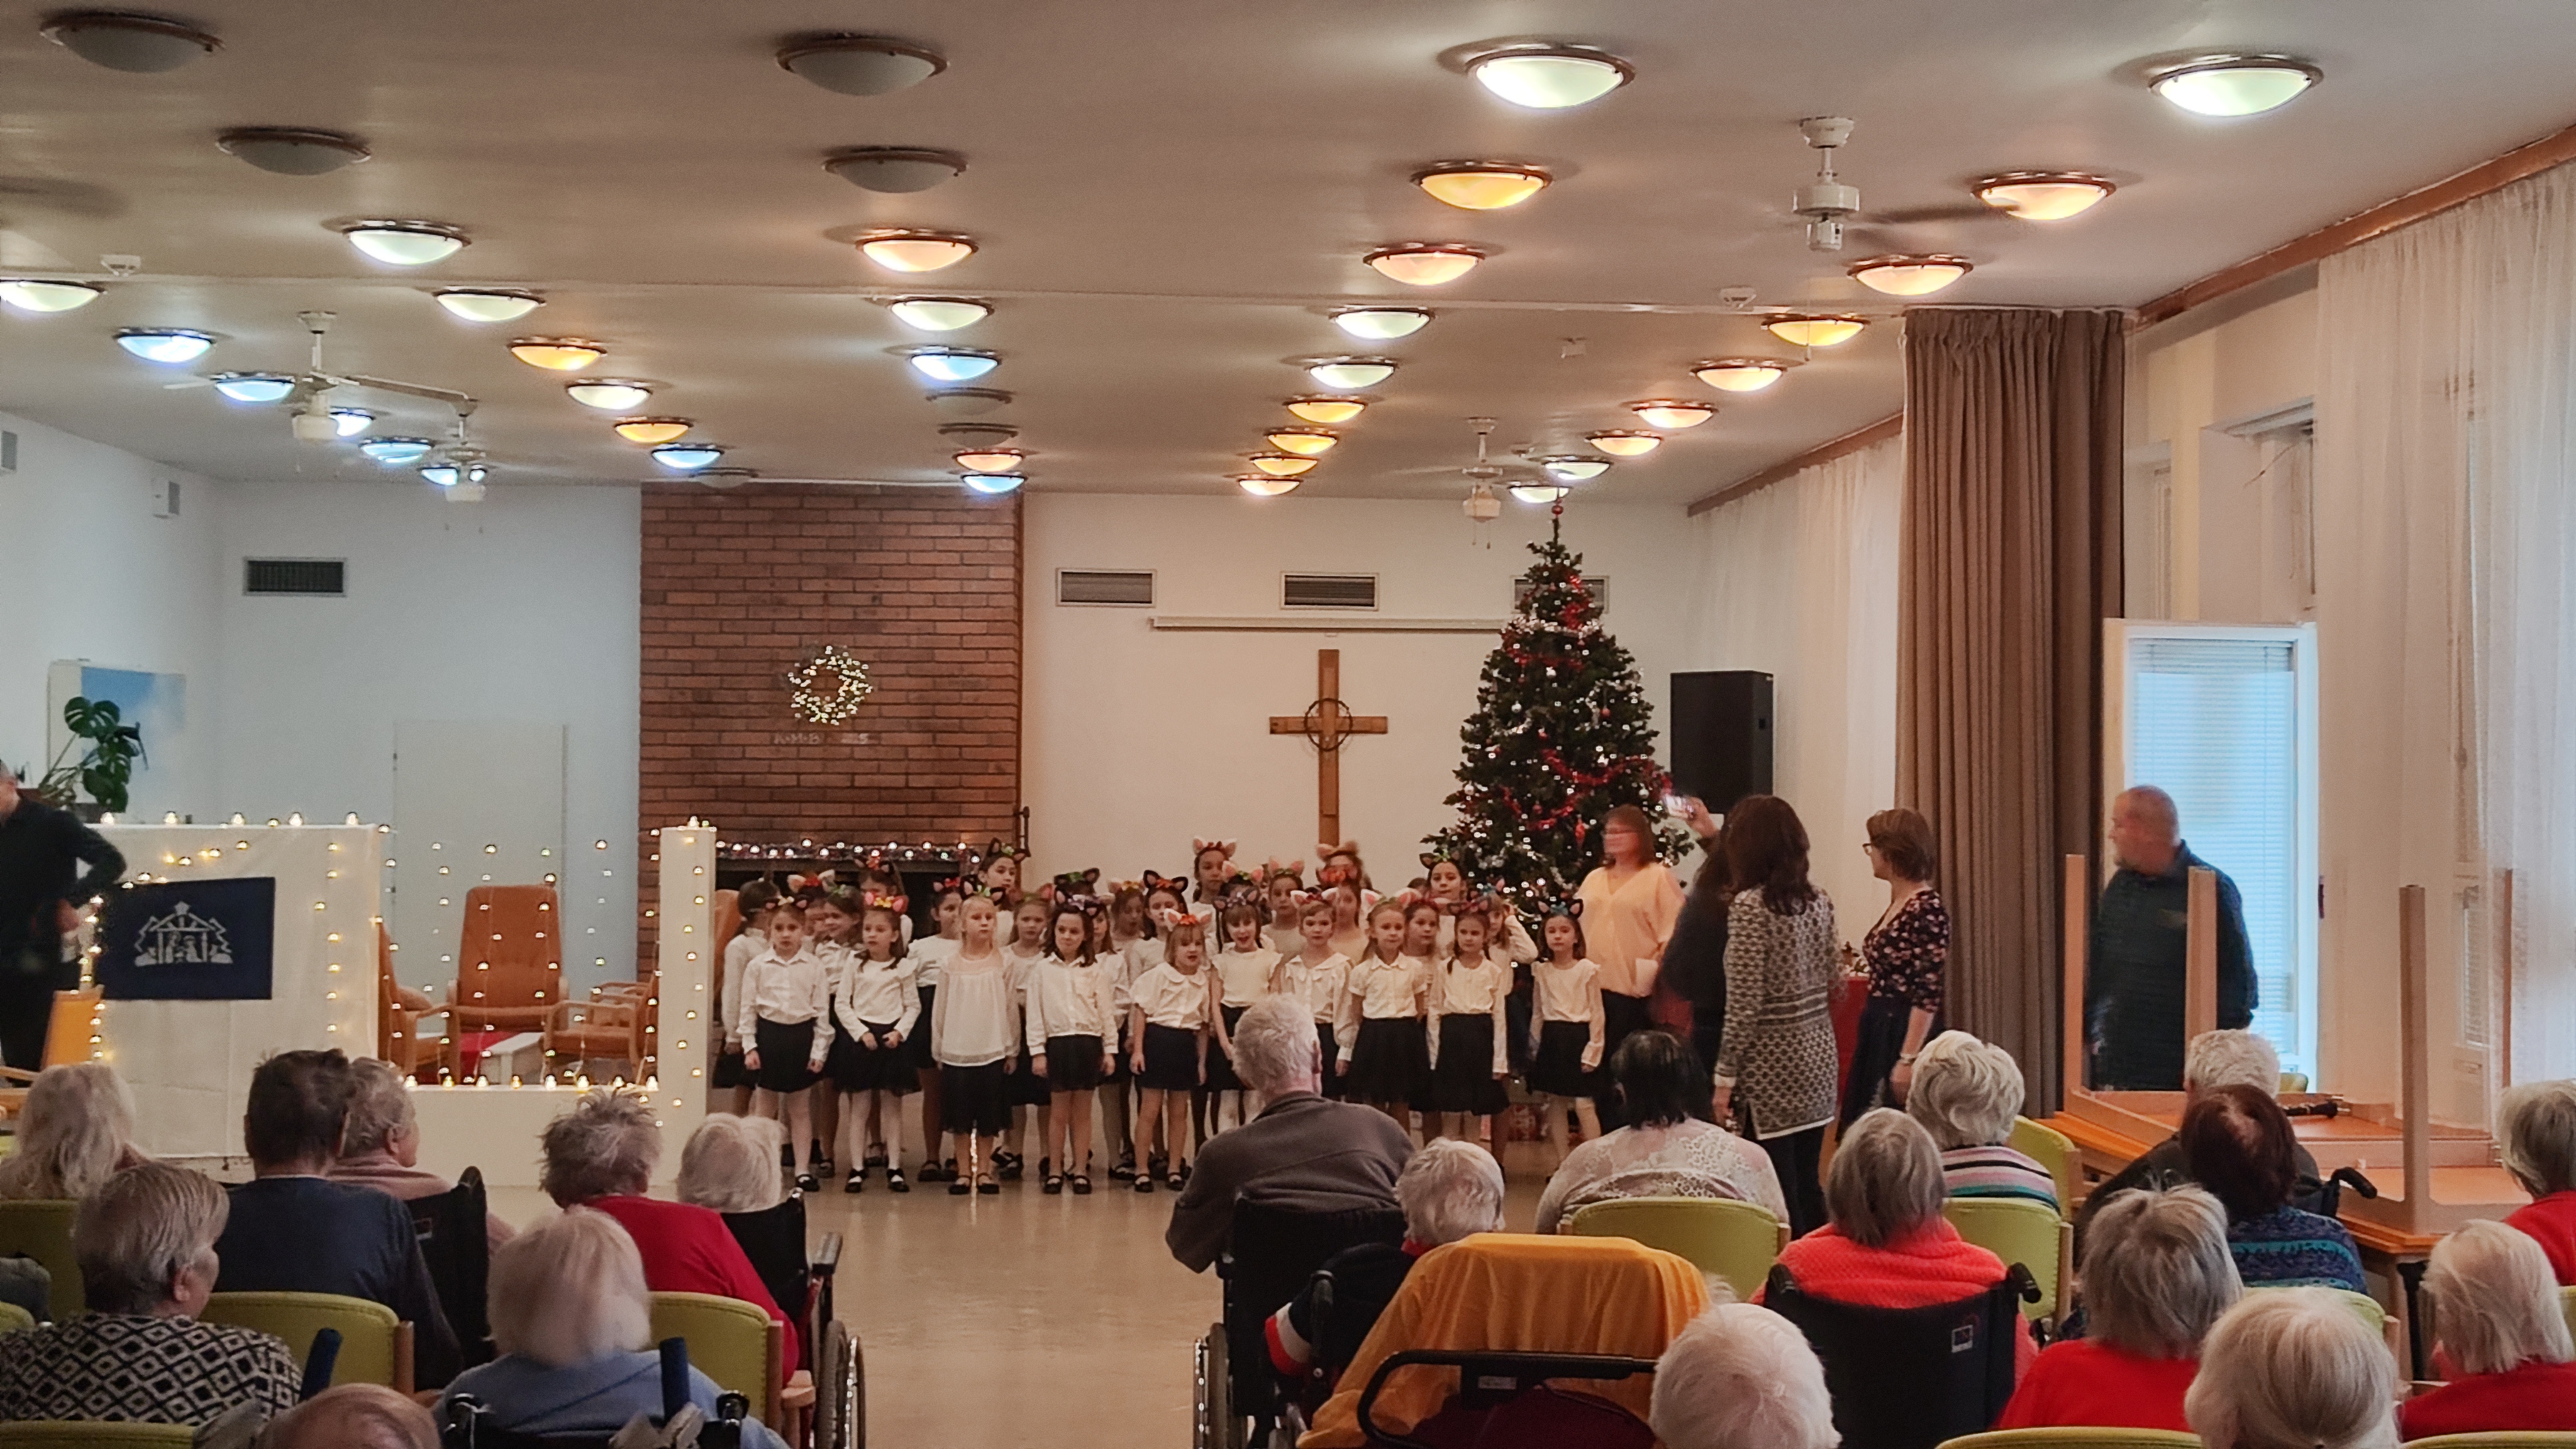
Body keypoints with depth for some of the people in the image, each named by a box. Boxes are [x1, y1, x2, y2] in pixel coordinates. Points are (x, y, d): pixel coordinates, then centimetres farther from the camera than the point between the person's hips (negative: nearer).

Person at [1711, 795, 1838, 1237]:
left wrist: (1725, 1076, -11)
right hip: (1819, 1059, 7)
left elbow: (1744, 1005, -17)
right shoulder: (1819, 900, 5)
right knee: (1807, 1188, 15)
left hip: (1773, 1067, -7)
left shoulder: (1750, 905, -15)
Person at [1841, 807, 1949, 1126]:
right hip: (1879, 1034, 10)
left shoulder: (1928, 909, -17)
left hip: (1906, 1036, -10)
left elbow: (1928, 996, -20)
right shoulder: (1897, 904, 11)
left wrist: (1908, 1059, -23)